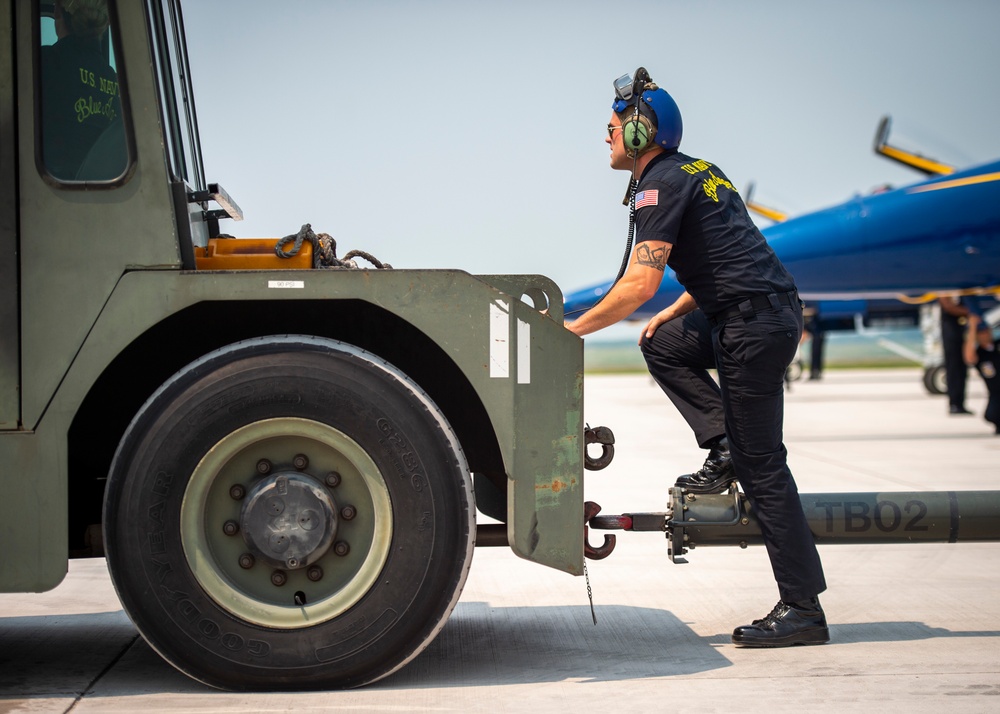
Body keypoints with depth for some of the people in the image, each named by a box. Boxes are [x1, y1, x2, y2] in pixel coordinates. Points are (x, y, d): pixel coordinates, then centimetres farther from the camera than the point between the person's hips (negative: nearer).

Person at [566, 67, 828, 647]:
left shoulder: (659, 185, -7)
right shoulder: (698, 170, 21)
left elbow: (640, 285, -14)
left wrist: (573, 328, -4)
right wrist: (671, 314, 24)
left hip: (755, 325, -9)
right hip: (776, 311, 9)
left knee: (761, 467, -6)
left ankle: (803, 609, -3)